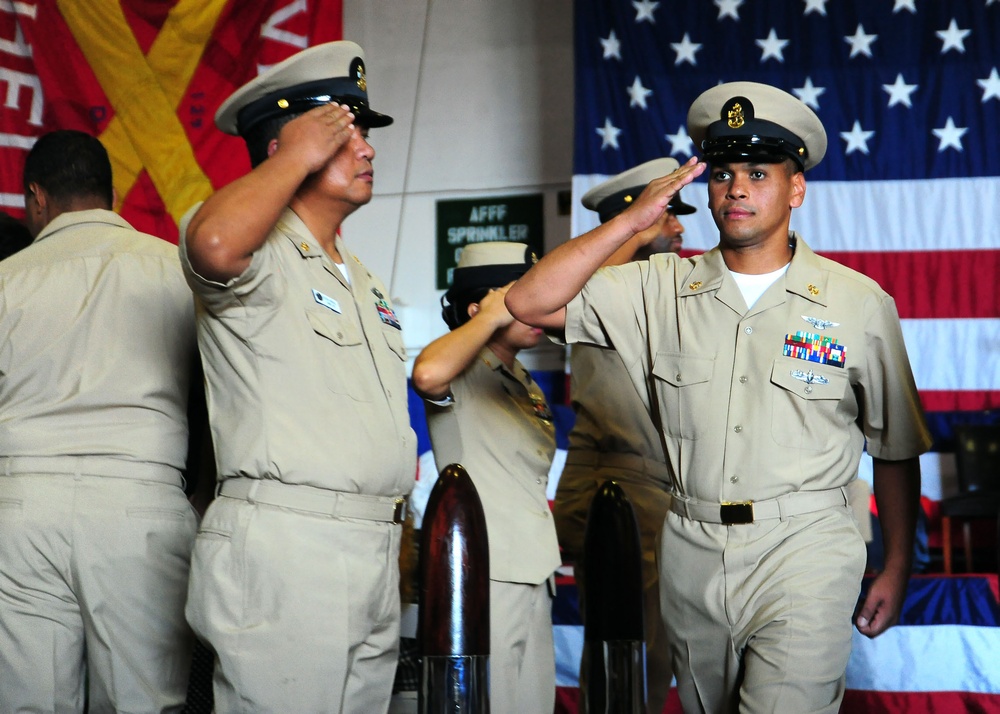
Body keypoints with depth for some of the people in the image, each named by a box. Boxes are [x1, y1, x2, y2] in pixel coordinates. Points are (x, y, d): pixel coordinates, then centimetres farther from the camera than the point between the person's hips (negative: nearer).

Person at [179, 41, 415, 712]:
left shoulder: (366, 282, 24)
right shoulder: (262, 255, -5)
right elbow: (215, 242, -31)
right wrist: (301, 154, -17)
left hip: (374, 554, 9)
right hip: (283, 548, -9)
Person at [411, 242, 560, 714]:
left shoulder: (527, 386, 19)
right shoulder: (463, 373, -8)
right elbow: (428, 374, -35)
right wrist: (492, 317, -19)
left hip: (533, 579, 9)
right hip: (484, 575, -8)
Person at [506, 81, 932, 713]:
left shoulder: (860, 304, 1)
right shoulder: (662, 288, 4)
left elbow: (895, 448, 7)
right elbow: (530, 303, -6)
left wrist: (898, 567, 7)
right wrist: (632, 219, -10)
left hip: (803, 549, -3)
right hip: (692, 553, 3)